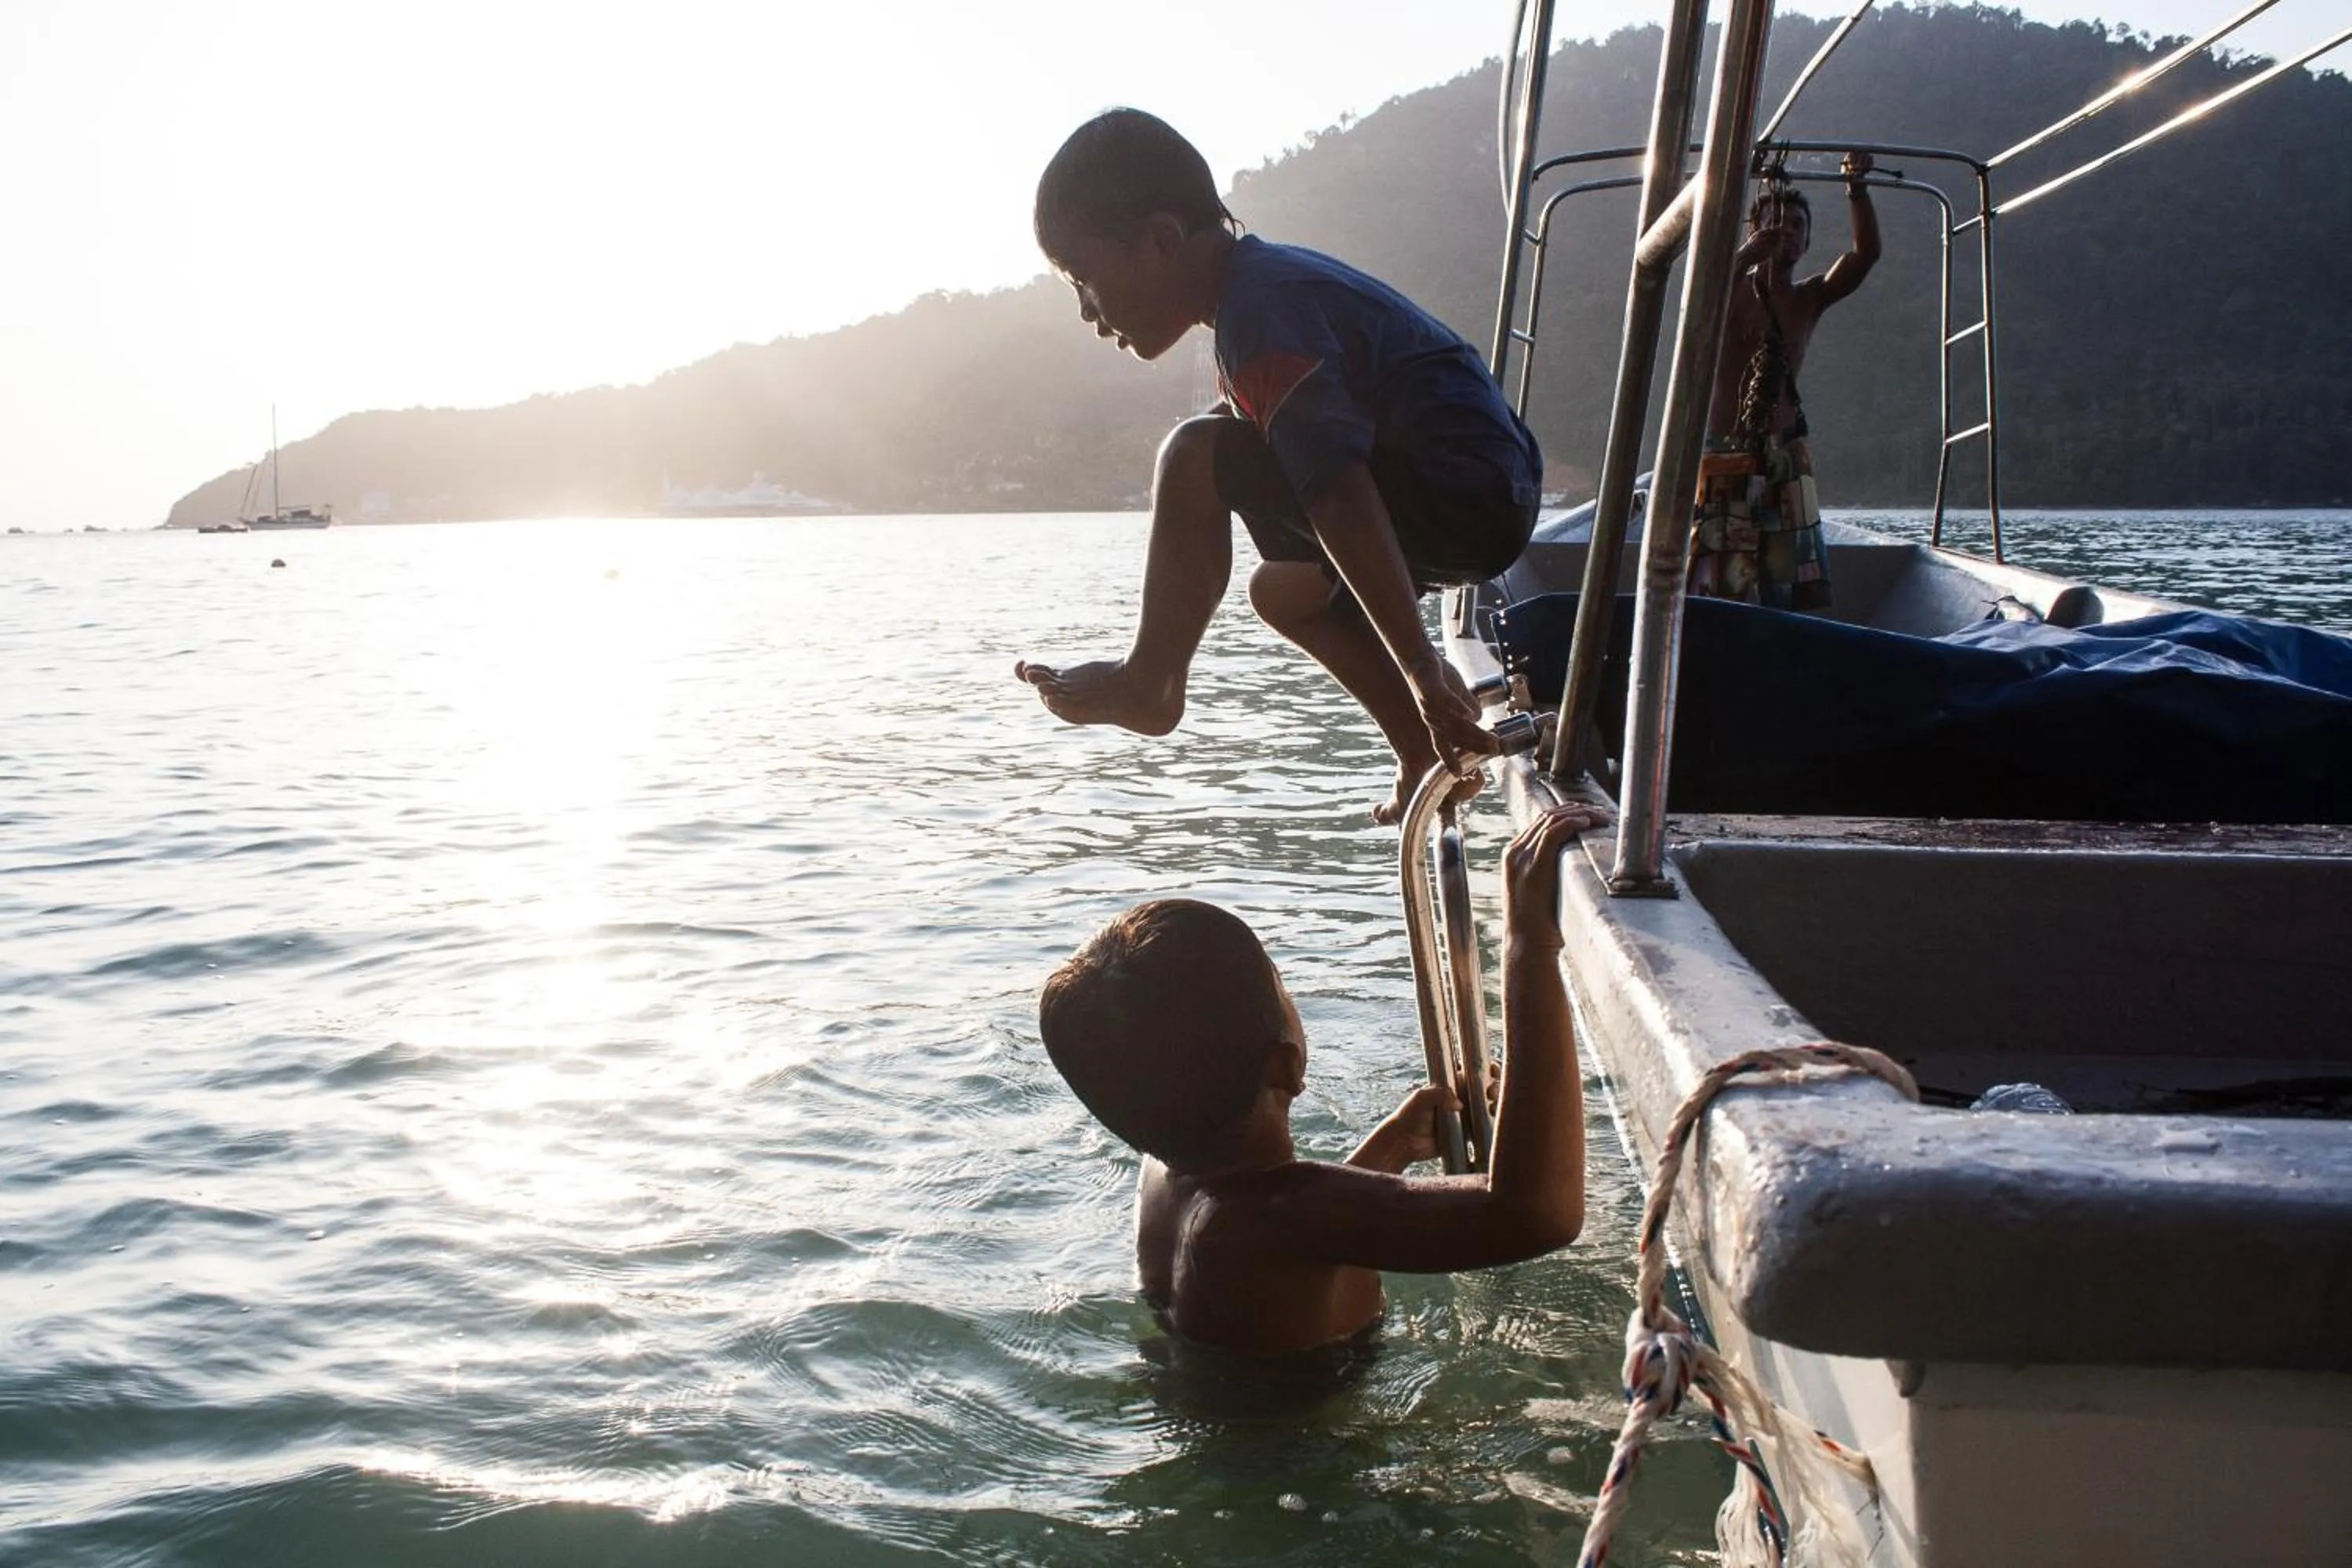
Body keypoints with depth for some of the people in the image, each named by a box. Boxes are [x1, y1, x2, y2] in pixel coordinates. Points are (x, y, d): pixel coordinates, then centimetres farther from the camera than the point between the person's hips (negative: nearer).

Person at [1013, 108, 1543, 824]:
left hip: (1468, 501, -11)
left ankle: (1148, 682, -3)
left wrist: (1423, 676, -28)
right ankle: (1428, 760, 20)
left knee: (1196, 459, -17)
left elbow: (1342, 496, -26)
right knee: (1284, 590, 28)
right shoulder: (1270, 282, 14)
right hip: (1494, 505, 11)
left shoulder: (1264, 314, -19)